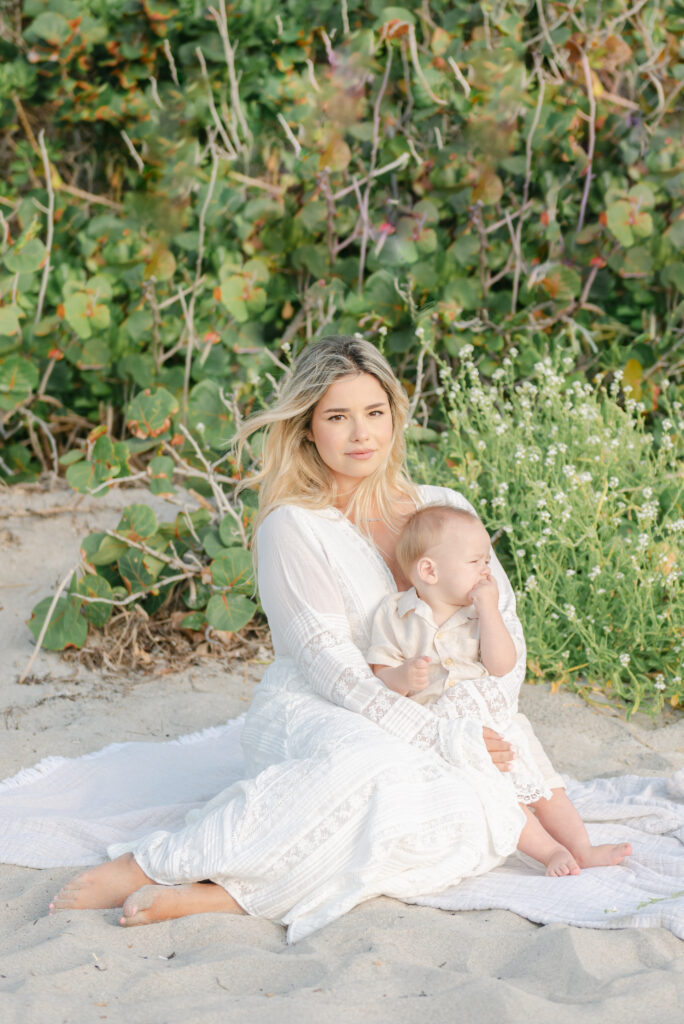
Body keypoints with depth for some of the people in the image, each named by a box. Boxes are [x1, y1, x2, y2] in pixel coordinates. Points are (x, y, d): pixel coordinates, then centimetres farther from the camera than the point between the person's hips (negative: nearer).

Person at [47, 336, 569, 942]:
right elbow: (333, 667, -13)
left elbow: (501, 617, 15)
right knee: (371, 769, -41)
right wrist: (444, 737, -20)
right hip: (309, 716, -5)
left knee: (492, 818, -30)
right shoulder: (293, 527, -6)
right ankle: (151, 865, -33)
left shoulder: (442, 509, 9)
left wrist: (488, 722, -3)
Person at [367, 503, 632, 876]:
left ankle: (583, 850, -1)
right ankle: (547, 850, -24)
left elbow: (501, 666, -9)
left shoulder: (481, 613, 6)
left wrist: (488, 609, -13)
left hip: (496, 720, 4)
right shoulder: (394, 614, 0)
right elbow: (379, 676, -2)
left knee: (545, 788, -3)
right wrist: (403, 679, -24)